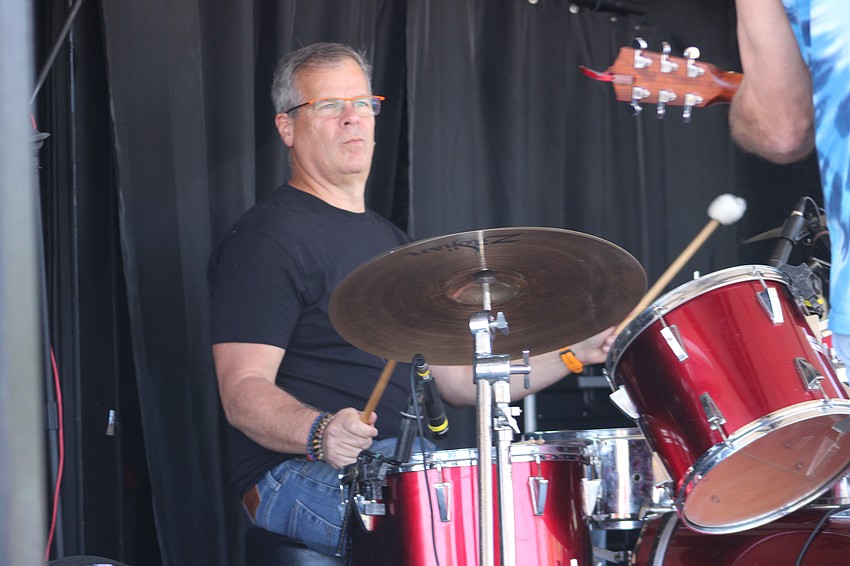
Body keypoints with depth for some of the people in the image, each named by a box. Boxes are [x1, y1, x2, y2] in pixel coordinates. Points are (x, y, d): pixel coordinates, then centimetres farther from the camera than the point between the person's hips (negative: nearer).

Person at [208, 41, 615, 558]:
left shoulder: (391, 241, 22)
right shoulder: (267, 239, -6)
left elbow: (457, 378, 23)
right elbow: (244, 390, -15)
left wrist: (576, 354, 12)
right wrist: (320, 432, -36)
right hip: (302, 473, -8)